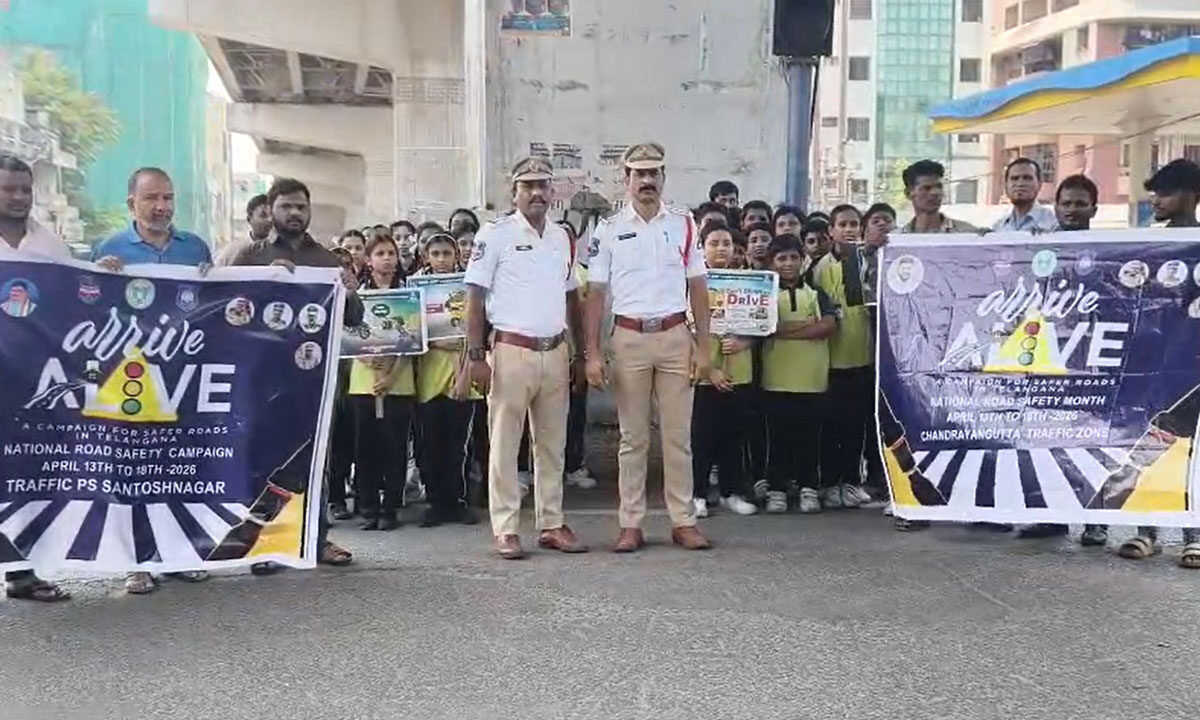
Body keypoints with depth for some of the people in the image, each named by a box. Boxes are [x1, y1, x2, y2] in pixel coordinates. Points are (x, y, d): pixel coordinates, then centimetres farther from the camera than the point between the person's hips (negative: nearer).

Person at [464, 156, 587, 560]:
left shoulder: (561, 237, 13)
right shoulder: (495, 234, -3)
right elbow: (474, 297, -7)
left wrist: (581, 352, 15)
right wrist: (475, 356, -14)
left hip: (555, 351, 6)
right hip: (512, 350, -5)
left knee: (552, 443, 10)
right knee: (505, 443, 0)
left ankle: (551, 524, 19)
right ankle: (505, 530, 7)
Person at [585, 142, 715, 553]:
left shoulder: (683, 225, 6)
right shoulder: (609, 230, 3)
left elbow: (698, 288, 7)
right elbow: (595, 294, 2)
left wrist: (704, 347, 0)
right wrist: (592, 354, -5)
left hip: (675, 337, 1)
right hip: (629, 338, -1)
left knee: (678, 434, 5)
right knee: (633, 437, 6)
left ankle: (683, 522, 13)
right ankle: (631, 525, 12)